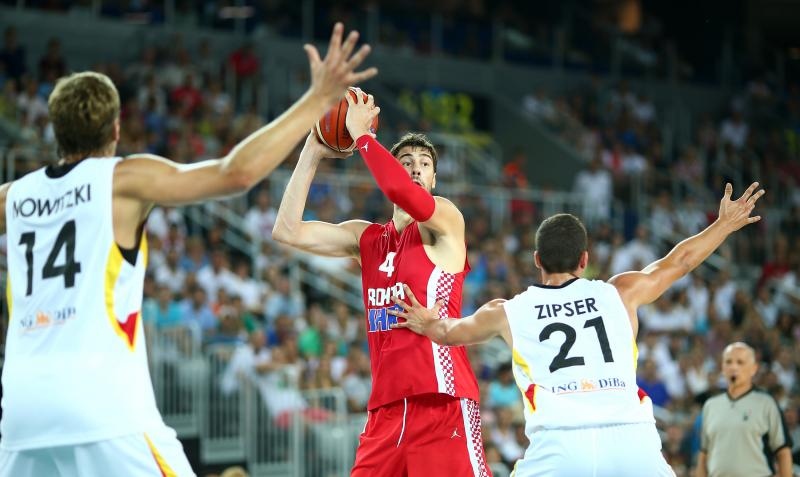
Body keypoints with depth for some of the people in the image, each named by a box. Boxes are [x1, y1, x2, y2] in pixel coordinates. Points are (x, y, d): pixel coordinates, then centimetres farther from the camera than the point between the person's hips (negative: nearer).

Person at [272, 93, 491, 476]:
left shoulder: (445, 220, -1)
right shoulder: (366, 239, 16)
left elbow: (401, 191, -23)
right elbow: (287, 231, 7)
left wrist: (361, 134, -11)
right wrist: (312, 154, 5)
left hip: (443, 403, -6)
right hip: (386, 409, 6)